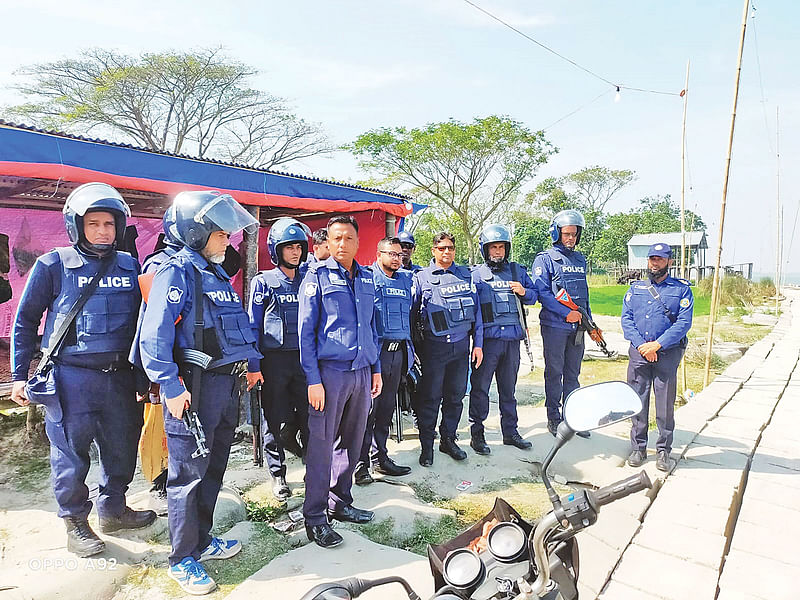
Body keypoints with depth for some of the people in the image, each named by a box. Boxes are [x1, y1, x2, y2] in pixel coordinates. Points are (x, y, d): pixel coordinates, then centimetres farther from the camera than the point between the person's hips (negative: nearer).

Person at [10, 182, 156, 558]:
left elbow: (142, 318, 14)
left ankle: (113, 510, 34)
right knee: (71, 452, 6)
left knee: (122, 448, 13)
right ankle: (75, 523, 26)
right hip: (71, 376, -3)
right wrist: (19, 375, 3)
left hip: (119, 375, 4)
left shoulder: (130, 266, 6)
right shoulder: (54, 266, -3)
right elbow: (25, 321, 4)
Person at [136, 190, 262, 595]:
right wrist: (171, 387, -23)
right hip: (194, 385, -9)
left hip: (226, 382, 9)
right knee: (188, 472, 2)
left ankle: (201, 540, 34)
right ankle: (182, 559, 18)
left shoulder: (217, 273, 16)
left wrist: (250, 361, 20)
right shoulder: (177, 272, -12)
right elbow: (154, 336, -20)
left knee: (213, 467, 18)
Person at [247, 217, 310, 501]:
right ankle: (278, 474, 21)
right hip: (274, 359, -2)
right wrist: (254, 366, -8)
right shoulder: (263, 282, 0)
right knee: (274, 419, 7)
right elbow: (253, 327, -2)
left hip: (305, 357, 3)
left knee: (309, 417, 4)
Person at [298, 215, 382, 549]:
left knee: (352, 442, 13)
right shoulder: (317, 276, -4)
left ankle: (340, 502, 30)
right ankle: (314, 517, 14)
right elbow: (306, 330, -7)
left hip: (362, 371, 6)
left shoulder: (367, 278, 12)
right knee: (322, 444, 1)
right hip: (330, 370, -5)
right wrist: (313, 380, -12)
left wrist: (376, 368, 15)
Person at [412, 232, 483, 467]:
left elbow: (476, 311, 11)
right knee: (430, 397, 2)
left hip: (461, 345, 3)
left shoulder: (466, 276, 10)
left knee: (456, 395, 11)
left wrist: (478, 344, 6)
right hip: (434, 346, -3)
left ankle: (448, 439, 27)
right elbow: (410, 311, 5)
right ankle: (426, 445, 15)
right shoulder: (421, 277, 3)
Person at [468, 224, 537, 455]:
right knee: (480, 386, 0)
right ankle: (476, 433, 11)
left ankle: (510, 431, 25)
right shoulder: (476, 274, 3)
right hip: (487, 338, -3)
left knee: (508, 387, 14)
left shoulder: (518, 271, 13)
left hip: (513, 338, 4)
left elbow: (534, 296, 20)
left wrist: (524, 292, -3)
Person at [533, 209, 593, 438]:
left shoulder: (580, 259, 15)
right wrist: (566, 313, -19)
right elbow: (542, 292, -13)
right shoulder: (545, 259, -5)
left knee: (573, 373, 12)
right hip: (554, 325, -6)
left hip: (577, 325, 6)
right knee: (554, 372, 2)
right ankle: (553, 418, 13)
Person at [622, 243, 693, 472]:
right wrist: (641, 345, -9)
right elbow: (626, 318, 5)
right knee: (637, 401, 6)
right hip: (638, 353, 2)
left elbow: (684, 322, -5)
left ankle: (664, 451, 16)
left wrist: (657, 345, -14)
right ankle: (638, 448, 18)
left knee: (665, 404, 3)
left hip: (667, 353, -2)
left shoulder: (682, 289, 5)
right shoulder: (635, 288, 13)